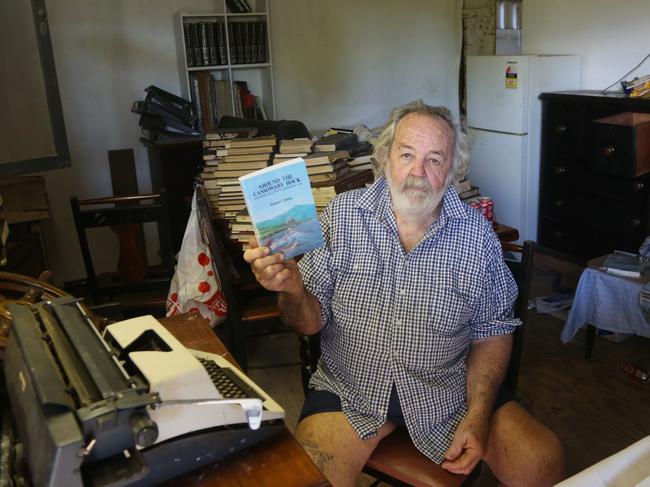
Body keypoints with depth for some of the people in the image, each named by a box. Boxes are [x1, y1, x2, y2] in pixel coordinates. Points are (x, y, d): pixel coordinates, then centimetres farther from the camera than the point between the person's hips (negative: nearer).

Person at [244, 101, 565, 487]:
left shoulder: (477, 233, -3)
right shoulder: (343, 216, -6)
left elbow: (493, 332, 2)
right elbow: (312, 322, -4)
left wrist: (477, 416, -9)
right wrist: (293, 291, -26)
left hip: (449, 390, 2)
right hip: (351, 388, -1)